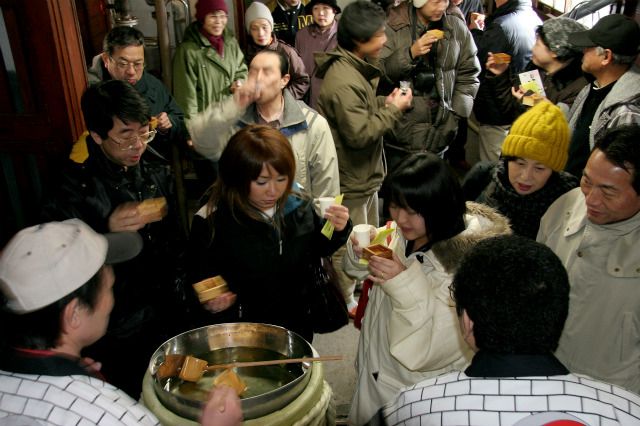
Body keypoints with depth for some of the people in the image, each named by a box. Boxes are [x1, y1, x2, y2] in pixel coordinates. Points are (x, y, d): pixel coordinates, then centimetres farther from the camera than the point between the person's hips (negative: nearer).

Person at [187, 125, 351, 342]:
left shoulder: (300, 207, -8)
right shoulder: (211, 221, -20)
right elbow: (199, 282, -11)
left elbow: (315, 250, 8)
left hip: (297, 327, 4)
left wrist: (337, 230, -11)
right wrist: (211, 303, -32)